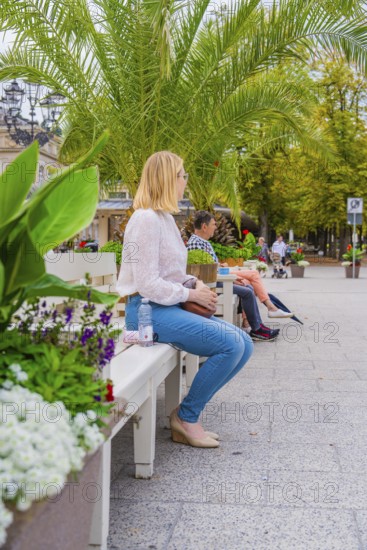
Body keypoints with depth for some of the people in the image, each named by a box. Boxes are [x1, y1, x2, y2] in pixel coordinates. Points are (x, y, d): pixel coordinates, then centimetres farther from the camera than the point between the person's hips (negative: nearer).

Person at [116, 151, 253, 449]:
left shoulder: (165, 218, 17)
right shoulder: (146, 219, -14)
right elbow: (149, 286, -20)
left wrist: (195, 283, 4)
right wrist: (191, 294, -10)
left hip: (171, 305, 10)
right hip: (149, 311, -10)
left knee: (244, 344, -1)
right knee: (230, 344, -22)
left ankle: (188, 412, 5)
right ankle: (186, 417, -5)